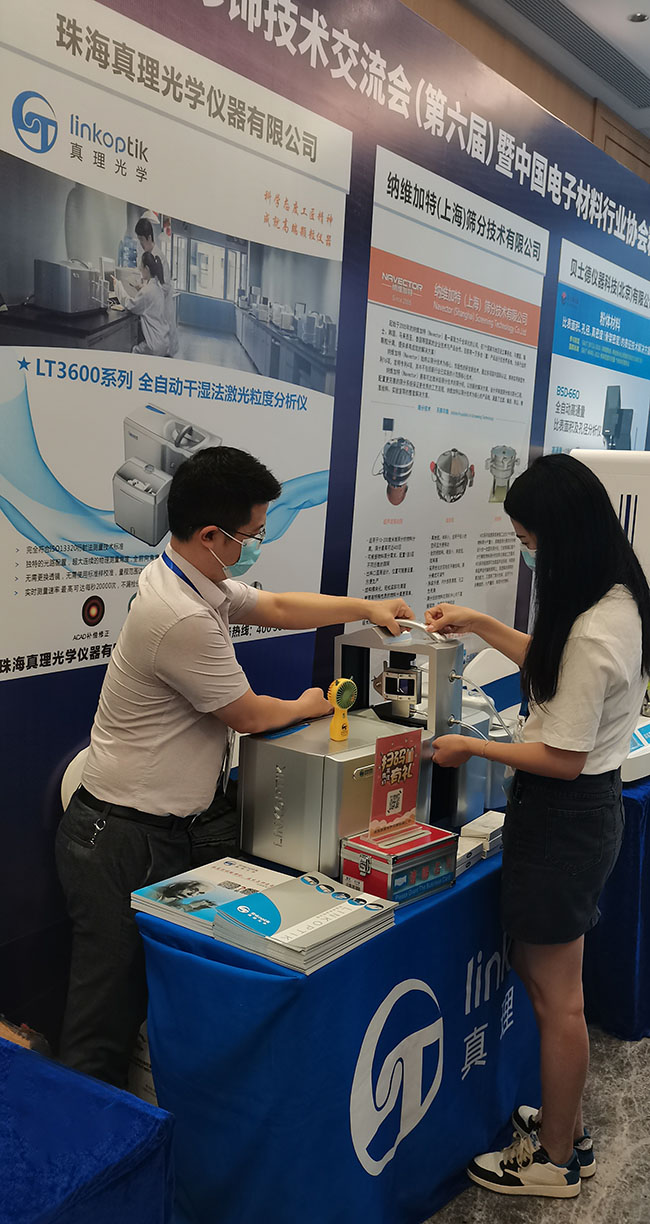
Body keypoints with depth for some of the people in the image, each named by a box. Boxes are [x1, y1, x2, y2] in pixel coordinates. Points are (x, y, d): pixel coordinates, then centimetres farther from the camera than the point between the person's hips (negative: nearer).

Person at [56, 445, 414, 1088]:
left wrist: (367, 607, 22)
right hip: (124, 841, -10)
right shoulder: (182, 618, -27)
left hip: (174, 827, 10)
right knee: (112, 1007, 1)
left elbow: (277, 607, 22)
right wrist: (305, 707, 7)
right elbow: (246, 713, -14)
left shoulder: (198, 580, 5)